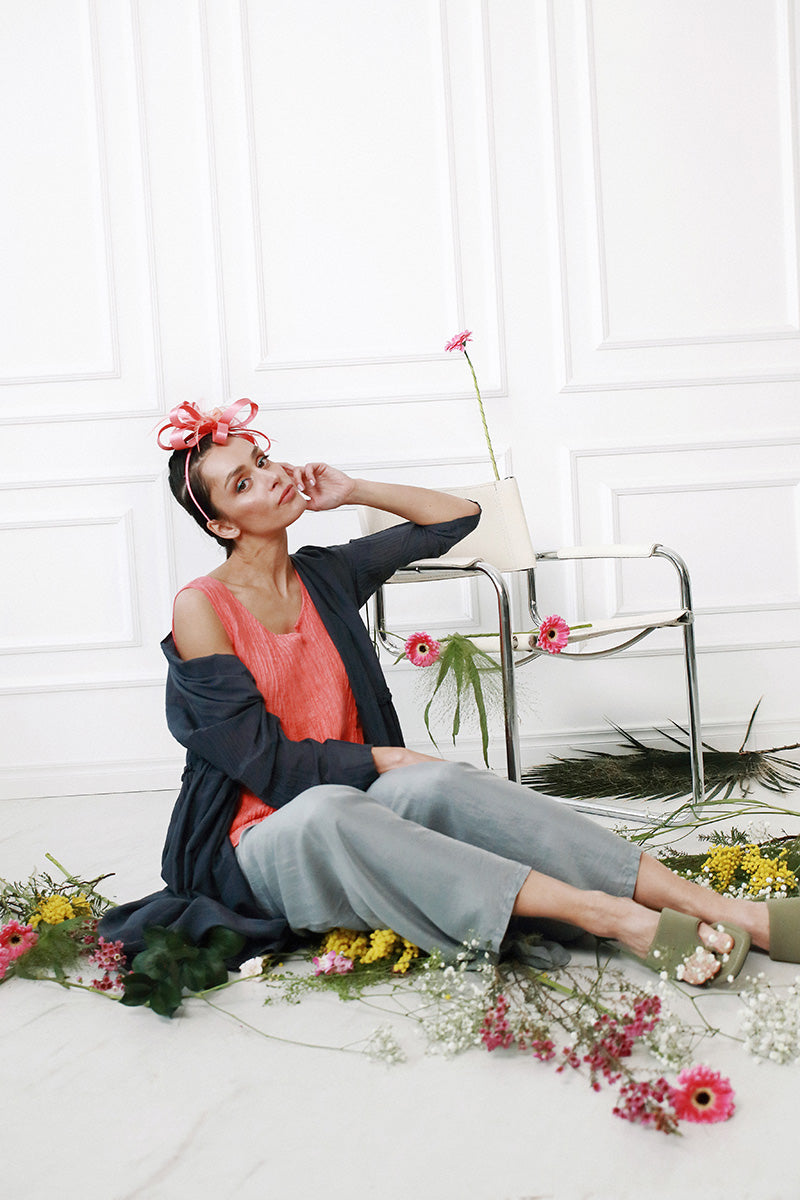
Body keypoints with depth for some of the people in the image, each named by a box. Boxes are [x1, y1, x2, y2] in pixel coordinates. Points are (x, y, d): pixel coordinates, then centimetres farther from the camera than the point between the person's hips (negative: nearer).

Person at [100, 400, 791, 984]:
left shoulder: (326, 576, 11)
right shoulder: (201, 608, -5)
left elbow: (458, 516, 18)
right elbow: (263, 758, -11)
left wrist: (351, 491, 10)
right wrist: (380, 759, -15)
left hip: (357, 805, 4)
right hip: (256, 843, -4)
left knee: (438, 785, -30)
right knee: (325, 812, -40)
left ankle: (715, 907, -43)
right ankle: (612, 916, -49)